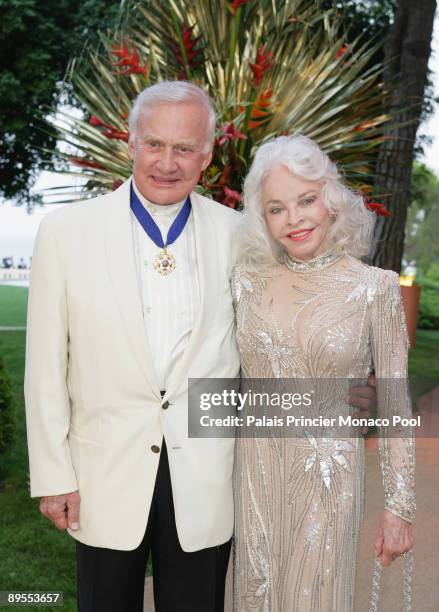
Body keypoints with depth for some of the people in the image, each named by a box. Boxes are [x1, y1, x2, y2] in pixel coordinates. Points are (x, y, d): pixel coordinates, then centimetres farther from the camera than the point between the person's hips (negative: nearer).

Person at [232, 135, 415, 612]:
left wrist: (400, 504, -5)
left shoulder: (375, 286, -9)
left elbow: (394, 403, -5)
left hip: (329, 471, -2)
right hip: (254, 467, 3)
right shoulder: (247, 279, -2)